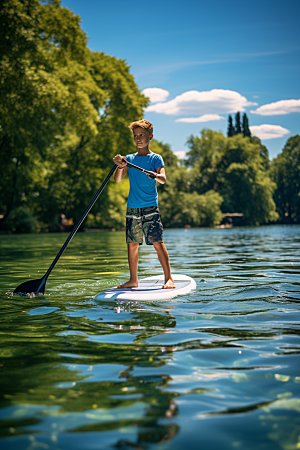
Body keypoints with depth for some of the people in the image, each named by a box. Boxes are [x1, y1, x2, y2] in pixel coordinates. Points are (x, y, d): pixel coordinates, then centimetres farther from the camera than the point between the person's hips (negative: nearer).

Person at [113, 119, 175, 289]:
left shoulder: (155, 158, 2)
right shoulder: (130, 159, 12)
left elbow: (163, 179, -15)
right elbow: (118, 180, 1)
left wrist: (155, 176, -37)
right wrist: (120, 166, -19)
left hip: (150, 207, -4)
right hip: (132, 208, 4)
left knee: (157, 242, -10)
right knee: (132, 244, 5)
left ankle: (169, 278, -5)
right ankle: (133, 280, 14)